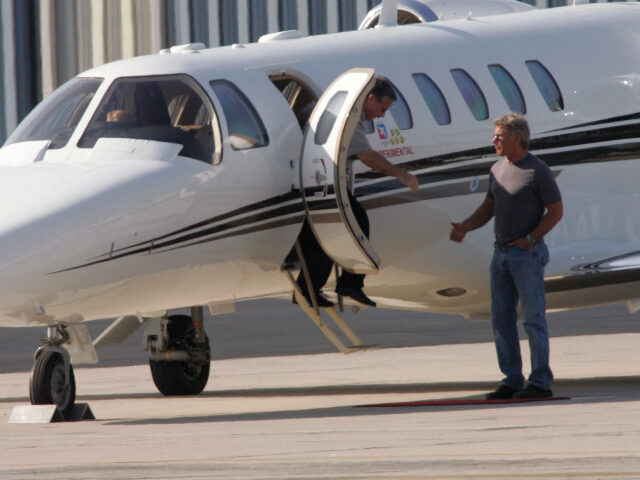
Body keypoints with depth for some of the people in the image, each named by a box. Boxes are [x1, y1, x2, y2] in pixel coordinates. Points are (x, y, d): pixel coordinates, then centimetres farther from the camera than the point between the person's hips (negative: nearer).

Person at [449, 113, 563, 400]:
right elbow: (489, 208, 18)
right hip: (501, 252, 8)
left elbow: (556, 211, -8)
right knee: (501, 319, 6)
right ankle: (512, 381, 12)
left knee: (533, 317, -5)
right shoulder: (497, 169, 12)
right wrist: (465, 227, 1)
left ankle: (540, 382, -1)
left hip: (527, 254, -8)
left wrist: (530, 239, -14)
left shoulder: (537, 171, -9)